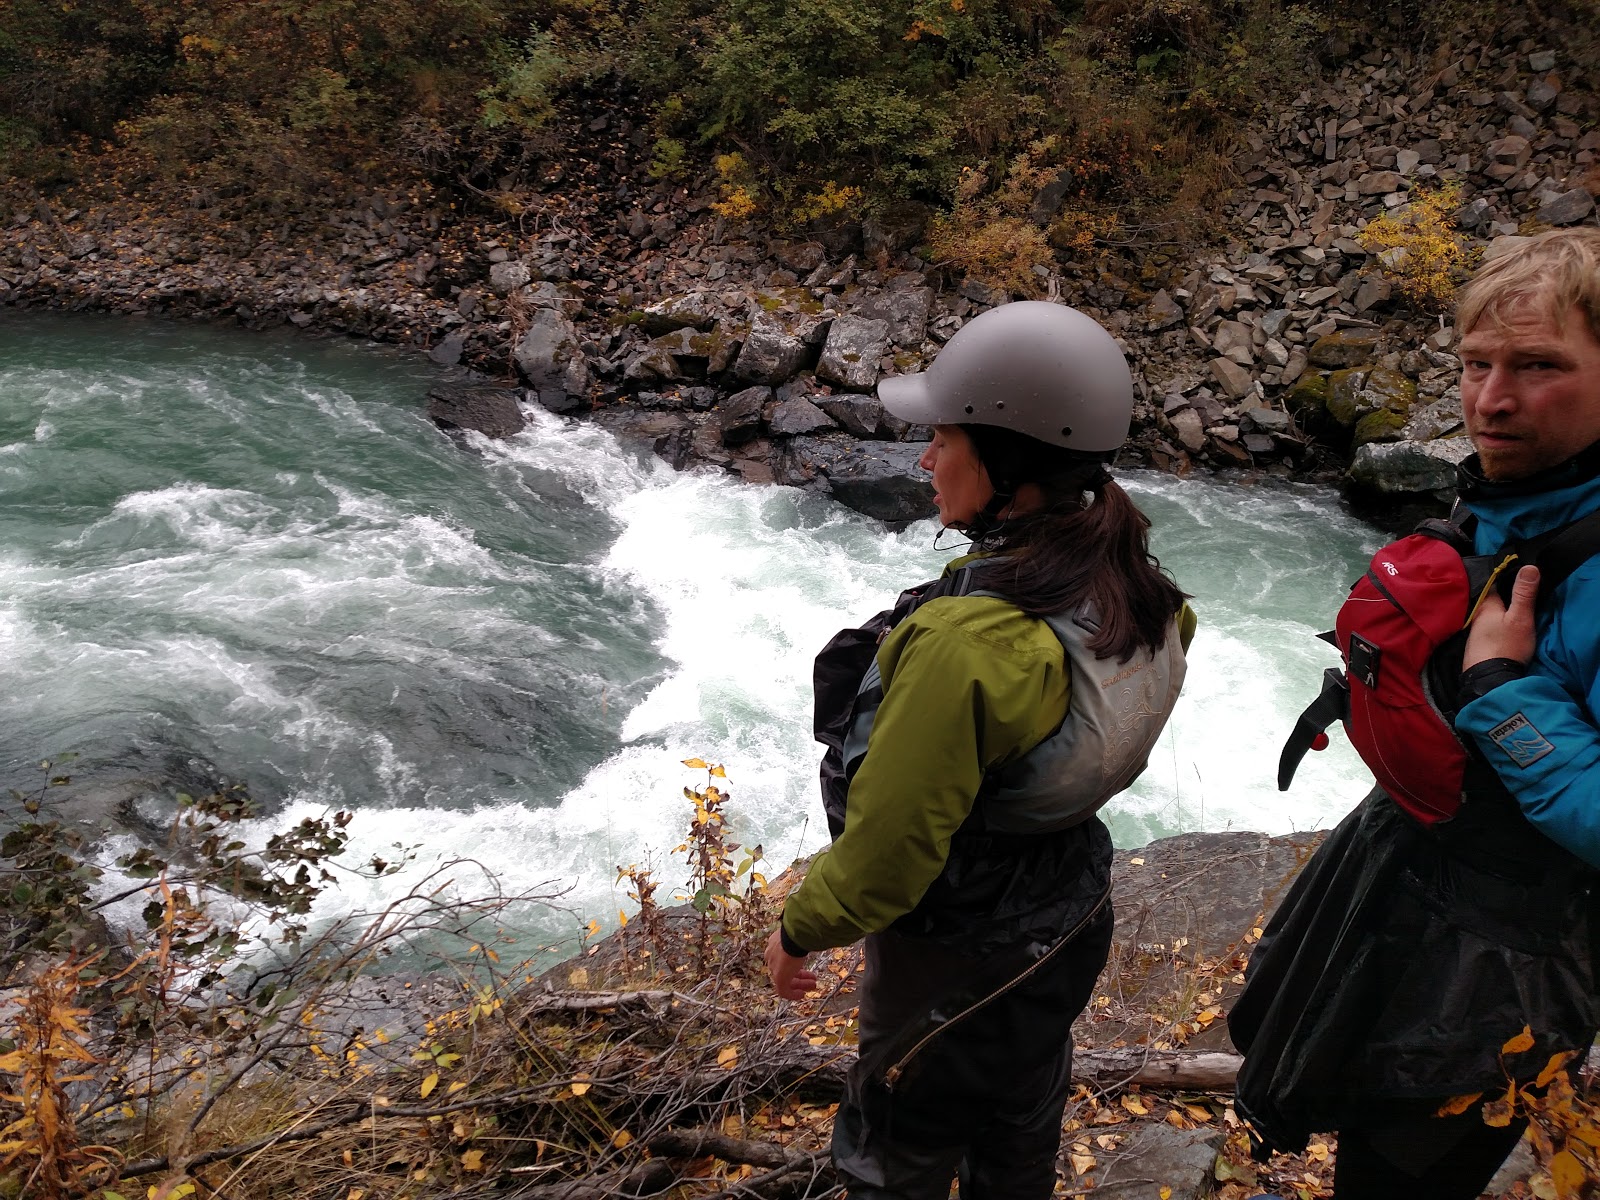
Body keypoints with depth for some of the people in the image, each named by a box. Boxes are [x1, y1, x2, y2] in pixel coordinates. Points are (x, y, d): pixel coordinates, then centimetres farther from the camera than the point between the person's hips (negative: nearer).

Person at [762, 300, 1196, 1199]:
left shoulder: (965, 641, -38)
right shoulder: (1124, 581, -13)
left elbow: (887, 846, -28)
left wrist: (800, 929, -9)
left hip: (957, 970, -7)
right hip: (1068, 927, 8)